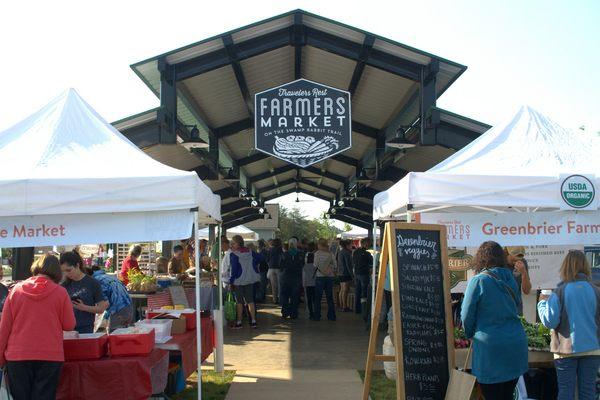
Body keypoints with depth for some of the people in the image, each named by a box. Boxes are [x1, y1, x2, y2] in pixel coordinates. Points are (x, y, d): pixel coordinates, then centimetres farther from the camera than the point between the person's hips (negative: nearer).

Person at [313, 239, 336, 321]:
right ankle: (331, 316, 12)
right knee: (330, 297, 10)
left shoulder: (317, 253, -7)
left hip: (320, 276, -4)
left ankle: (317, 316, 5)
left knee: (318, 297, 4)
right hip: (330, 276, 4)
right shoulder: (330, 253, 4)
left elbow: (316, 265, -5)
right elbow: (332, 264, 7)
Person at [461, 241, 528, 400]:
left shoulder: (478, 281, -11)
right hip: (516, 345, 6)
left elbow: (466, 316, -6)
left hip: (490, 347, -5)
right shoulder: (510, 280, 5)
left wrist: (470, 335, 12)